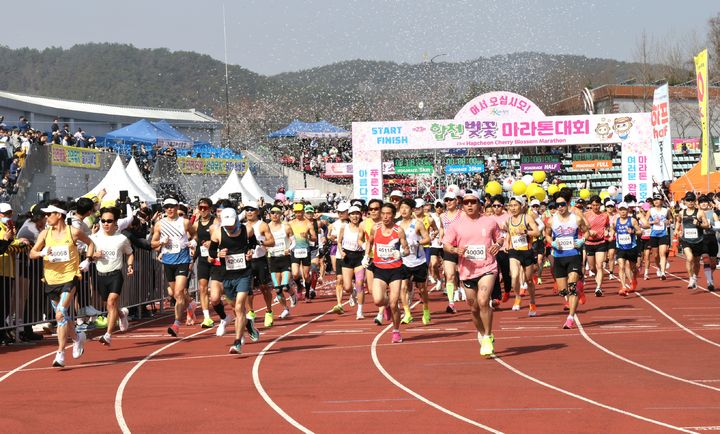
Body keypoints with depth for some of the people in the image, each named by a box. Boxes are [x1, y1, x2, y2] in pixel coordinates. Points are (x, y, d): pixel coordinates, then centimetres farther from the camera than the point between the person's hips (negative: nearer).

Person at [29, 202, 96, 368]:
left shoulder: (73, 232, -6)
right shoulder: (45, 234, 2)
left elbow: (90, 243, 11)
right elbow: (32, 254, 1)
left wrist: (87, 260, -2)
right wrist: (42, 253, -20)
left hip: (69, 278, -5)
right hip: (51, 279, 5)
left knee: (61, 314, -17)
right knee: (62, 316, 15)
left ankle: (60, 354, -15)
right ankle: (77, 338, 43)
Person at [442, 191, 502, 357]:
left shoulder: (490, 221, 2)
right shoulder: (457, 224, 1)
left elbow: (499, 237, 16)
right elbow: (445, 244, 5)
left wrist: (498, 245, -7)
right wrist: (455, 250, -16)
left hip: (487, 268, -2)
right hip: (467, 271, 2)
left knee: (483, 301, -21)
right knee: (474, 308, 11)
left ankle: (487, 338, -8)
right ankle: (482, 334, 37)